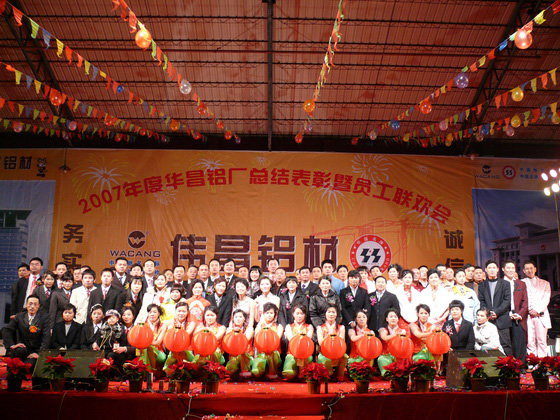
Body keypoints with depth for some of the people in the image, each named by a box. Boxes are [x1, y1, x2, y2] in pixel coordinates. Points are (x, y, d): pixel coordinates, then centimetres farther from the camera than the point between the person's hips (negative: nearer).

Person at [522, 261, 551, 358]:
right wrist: (529, 310, -7)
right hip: (527, 316, 0)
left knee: (542, 341, -3)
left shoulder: (544, 283, 15)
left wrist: (537, 310, -9)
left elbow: (546, 299, 4)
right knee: (530, 341, -4)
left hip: (541, 315, 0)